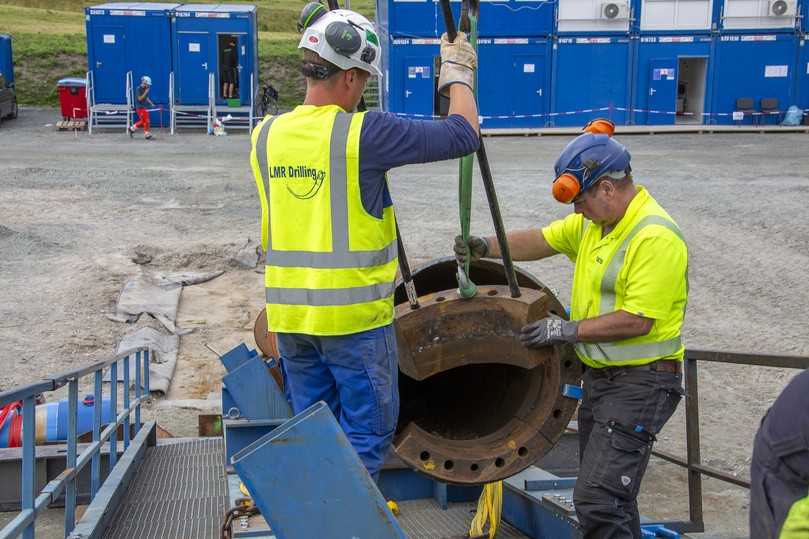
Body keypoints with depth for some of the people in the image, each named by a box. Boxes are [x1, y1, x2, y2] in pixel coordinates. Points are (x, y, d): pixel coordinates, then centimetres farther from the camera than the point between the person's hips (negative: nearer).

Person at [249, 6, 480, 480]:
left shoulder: (266, 136, 2)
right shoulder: (364, 133, -15)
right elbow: (464, 133, -11)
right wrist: (458, 75, 6)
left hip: (289, 313, 6)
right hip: (354, 314, -6)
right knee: (367, 432, 8)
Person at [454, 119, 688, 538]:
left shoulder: (656, 237, -21)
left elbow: (637, 320, -24)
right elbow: (541, 241, 10)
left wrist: (568, 330, -17)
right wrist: (487, 247, -7)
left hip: (639, 382, -9)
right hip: (600, 375, 10)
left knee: (596, 501, -13)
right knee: (611, 495, 19)